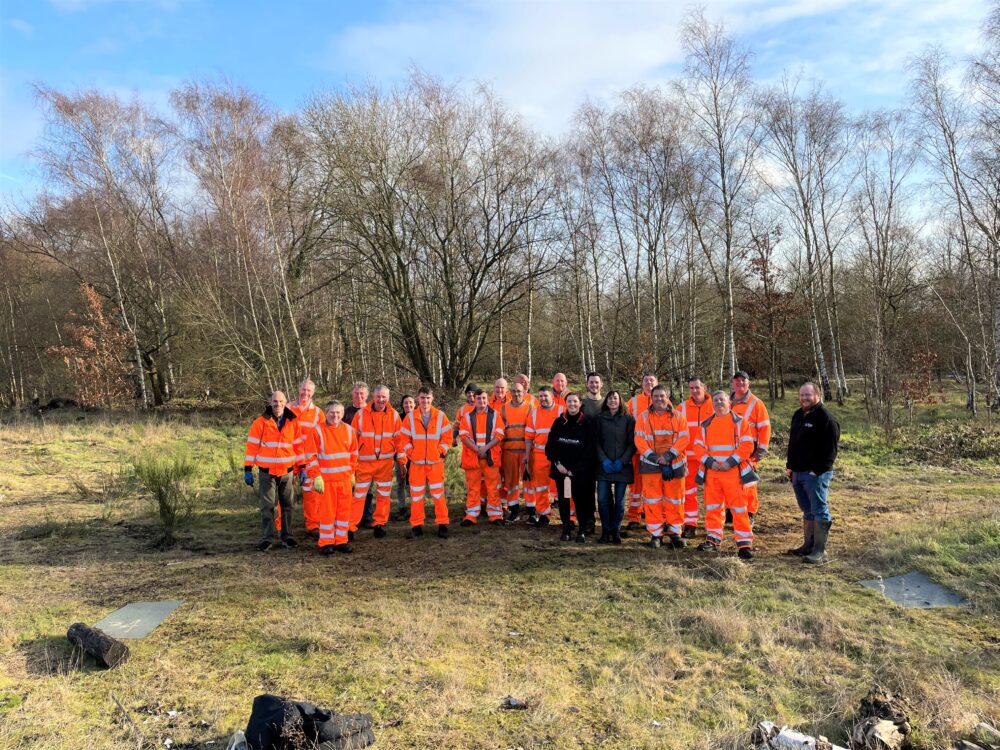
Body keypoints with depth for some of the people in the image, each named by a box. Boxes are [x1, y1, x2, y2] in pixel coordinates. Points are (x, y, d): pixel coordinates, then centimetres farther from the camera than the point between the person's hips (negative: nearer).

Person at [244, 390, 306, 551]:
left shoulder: (293, 422, 2)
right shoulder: (260, 422, -5)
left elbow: (298, 446, 7)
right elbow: (252, 446, -3)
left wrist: (302, 468, 5)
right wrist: (248, 470, -6)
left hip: (287, 472, 2)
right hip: (266, 472, -2)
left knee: (287, 506, 9)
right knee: (267, 506, 0)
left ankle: (287, 537, 18)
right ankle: (267, 538, 7)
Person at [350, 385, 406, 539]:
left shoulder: (393, 415, 1)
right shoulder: (361, 414, -4)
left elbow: (399, 439, 5)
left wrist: (402, 460, 4)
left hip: (386, 462, 2)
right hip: (364, 462, -2)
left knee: (384, 494, 10)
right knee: (359, 495, 0)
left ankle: (380, 524, 22)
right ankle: (351, 526, 7)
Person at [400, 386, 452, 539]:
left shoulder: (440, 416, 0)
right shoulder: (410, 417, 2)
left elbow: (447, 437, 2)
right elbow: (405, 438, 5)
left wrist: (440, 452, -5)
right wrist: (411, 453, -3)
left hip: (436, 463, -1)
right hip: (416, 463, 1)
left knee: (438, 494, 1)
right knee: (416, 496, 5)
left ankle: (442, 525, 11)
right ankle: (416, 526, 15)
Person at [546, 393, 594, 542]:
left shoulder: (586, 424, -2)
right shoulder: (558, 422, 6)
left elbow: (589, 451, -4)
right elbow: (549, 445, 7)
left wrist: (575, 469, -10)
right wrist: (557, 463, -6)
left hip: (580, 472, -2)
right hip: (560, 469, 3)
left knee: (581, 499, -3)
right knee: (563, 499, 5)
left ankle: (582, 531, 11)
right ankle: (566, 529, 18)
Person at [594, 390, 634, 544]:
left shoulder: (628, 419, 3)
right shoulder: (600, 419, 7)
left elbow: (632, 443, 1)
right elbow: (596, 442, 5)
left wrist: (622, 461, -10)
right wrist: (603, 460, -8)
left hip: (622, 466, -1)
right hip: (604, 466, 1)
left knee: (619, 500, 3)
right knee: (602, 499, -5)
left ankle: (615, 530, 18)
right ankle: (605, 530, 9)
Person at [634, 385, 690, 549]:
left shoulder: (678, 416, 7)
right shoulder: (643, 417, 7)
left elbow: (683, 438, -2)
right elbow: (639, 439, 0)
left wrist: (669, 455, -13)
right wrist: (652, 456, -13)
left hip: (674, 464, 0)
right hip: (650, 464, 0)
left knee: (674, 499, 5)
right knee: (652, 500, 0)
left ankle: (675, 532, 16)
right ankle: (655, 534, 8)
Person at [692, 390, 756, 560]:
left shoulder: (739, 422, 2)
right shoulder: (706, 425, 13)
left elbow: (747, 445, -7)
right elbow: (698, 446, 7)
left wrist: (731, 462, -15)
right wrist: (709, 462, -9)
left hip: (734, 472, -4)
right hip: (711, 473, 4)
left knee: (739, 509, -3)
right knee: (712, 508, 11)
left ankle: (745, 544, 4)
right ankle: (713, 539, 23)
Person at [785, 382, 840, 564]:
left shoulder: (826, 418, -11)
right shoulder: (798, 415, 16)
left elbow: (830, 448, -16)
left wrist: (818, 470, -19)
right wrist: (790, 465, 16)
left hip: (816, 474, -9)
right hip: (797, 472, 9)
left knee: (819, 512, -4)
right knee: (807, 511, 16)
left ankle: (820, 551, -1)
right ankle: (808, 546, 24)